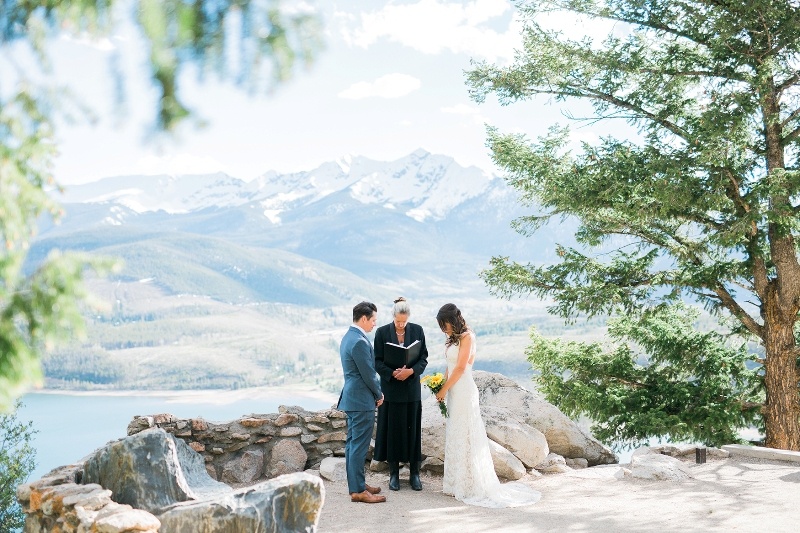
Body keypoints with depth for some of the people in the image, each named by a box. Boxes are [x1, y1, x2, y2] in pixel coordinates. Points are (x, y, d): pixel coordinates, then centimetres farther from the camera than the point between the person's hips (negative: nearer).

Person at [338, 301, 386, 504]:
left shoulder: (348, 337, 12)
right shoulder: (360, 341, -20)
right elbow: (368, 374, -17)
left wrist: (375, 392, 14)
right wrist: (379, 394, -2)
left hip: (351, 398, 10)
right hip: (362, 400, -10)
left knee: (353, 443, 15)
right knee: (359, 445, -5)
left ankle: (356, 483, 24)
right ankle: (358, 490, 0)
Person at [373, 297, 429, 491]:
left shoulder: (417, 330, 0)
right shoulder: (382, 332, -5)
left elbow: (423, 358, 1)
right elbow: (377, 361, -4)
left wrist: (411, 371, -16)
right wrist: (393, 373, -20)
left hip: (412, 387, 1)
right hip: (390, 388, -1)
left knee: (413, 429, 5)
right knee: (392, 430, 4)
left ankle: (414, 473, 15)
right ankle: (394, 473, 15)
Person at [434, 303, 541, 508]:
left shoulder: (467, 337, -12)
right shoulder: (452, 338, 13)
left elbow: (460, 368, -14)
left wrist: (444, 390, -8)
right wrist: (443, 387, 4)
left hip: (463, 391, -9)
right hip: (453, 391, 9)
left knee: (465, 436, -2)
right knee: (455, 435, 12)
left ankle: (470, 486, 7)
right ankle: (457, 483, 20)